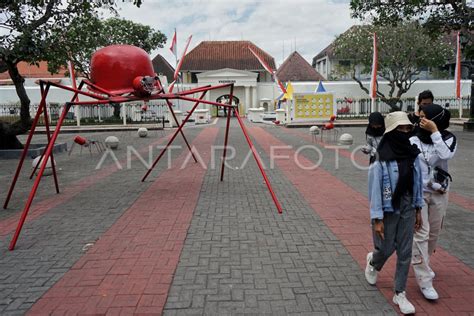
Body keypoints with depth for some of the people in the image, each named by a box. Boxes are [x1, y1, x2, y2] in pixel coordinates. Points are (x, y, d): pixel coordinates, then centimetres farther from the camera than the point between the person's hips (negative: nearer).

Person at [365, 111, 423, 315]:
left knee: (405, 252, 9)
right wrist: (377, 219, -16)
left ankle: (400, 294, 23)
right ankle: (373, 262, 45)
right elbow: (375, 190, -16)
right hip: (388, 209, -5)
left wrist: (418, 210, 9)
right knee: (386, 248, 8)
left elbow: (417, 183, 7)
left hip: (408, 210, 5)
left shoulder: (412, 154, -2)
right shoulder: (382, 159, -18)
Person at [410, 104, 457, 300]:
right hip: (418, 193, -3)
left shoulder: (448, 138, -3)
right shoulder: (413, 140, -9)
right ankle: (425, 281, -3)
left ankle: (423, 264, 38)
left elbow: (446, 155, -24)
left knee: (434, 233, 15)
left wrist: (434, 132, -23)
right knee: (421, 234, -8)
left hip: (439, 194, 3)